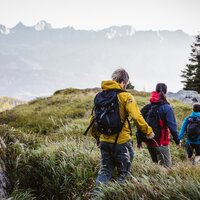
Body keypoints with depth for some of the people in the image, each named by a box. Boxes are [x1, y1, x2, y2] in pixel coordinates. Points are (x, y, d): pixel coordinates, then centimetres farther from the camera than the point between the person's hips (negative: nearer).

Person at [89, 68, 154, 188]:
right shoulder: (125, 96, -10)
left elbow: (94, 118, 11)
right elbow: (137, 117, -17)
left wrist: (96, 135, 24)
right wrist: (148, 131, -4)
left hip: (104, 141, 5)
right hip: (121, 141, -5)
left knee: (105, 170, 16)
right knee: (123, 173, 10)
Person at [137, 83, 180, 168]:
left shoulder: (147, 107, 6)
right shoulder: (166, 108, -11)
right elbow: (172, 126, -14)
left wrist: (139, 140, 12)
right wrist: (177, 141, -6)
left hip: (149, 141, 6)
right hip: (161, 142, -6)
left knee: (156, 163, 20)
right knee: (166, 166, -1)